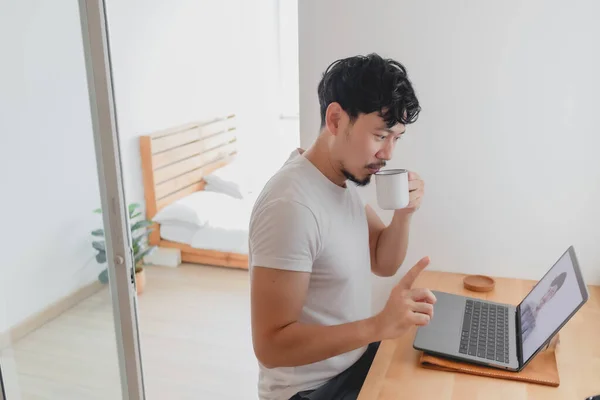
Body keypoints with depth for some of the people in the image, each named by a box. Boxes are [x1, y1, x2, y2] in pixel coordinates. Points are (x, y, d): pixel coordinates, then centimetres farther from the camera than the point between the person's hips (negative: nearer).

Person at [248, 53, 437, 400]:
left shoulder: (344, 178, -1)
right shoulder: (291, 206, -28)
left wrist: (404, 214, -11)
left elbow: (383, 264, 8)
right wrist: (379, 325, -36)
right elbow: (271, 345, -27)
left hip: (356, 360, 8)